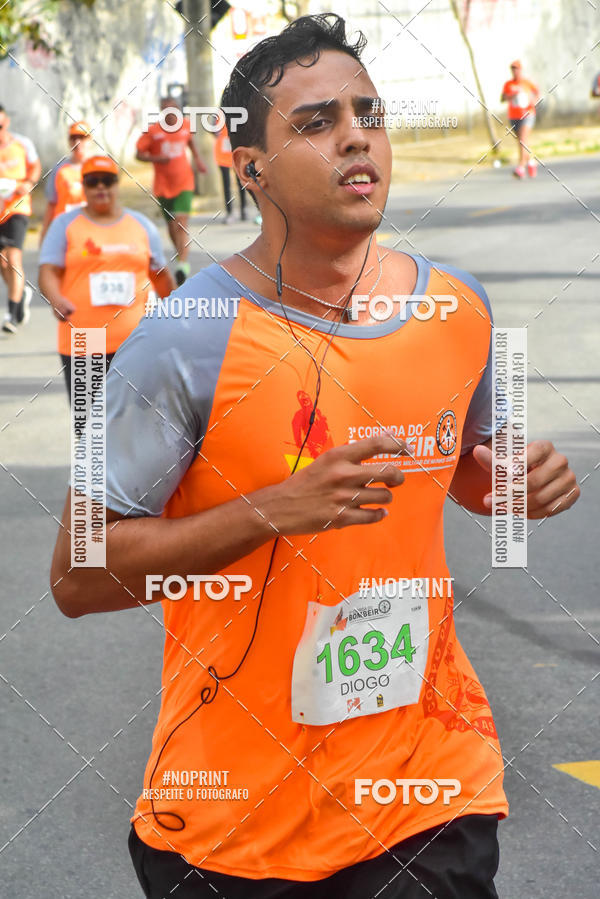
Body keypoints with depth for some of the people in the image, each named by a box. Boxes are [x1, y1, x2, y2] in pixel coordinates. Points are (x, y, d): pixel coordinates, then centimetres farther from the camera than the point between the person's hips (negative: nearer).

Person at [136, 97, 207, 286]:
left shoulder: (185, 125, 3)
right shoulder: (153, 131, -5)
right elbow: (139, 154, -3)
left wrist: (197, 158, 13)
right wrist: (157, 158, -20)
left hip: (184, 183, 0)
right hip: (163, 185, 0)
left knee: (182, 223, -17)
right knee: (172, 227, 9)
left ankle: (183, 264, -25)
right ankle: (181, 257, 33)